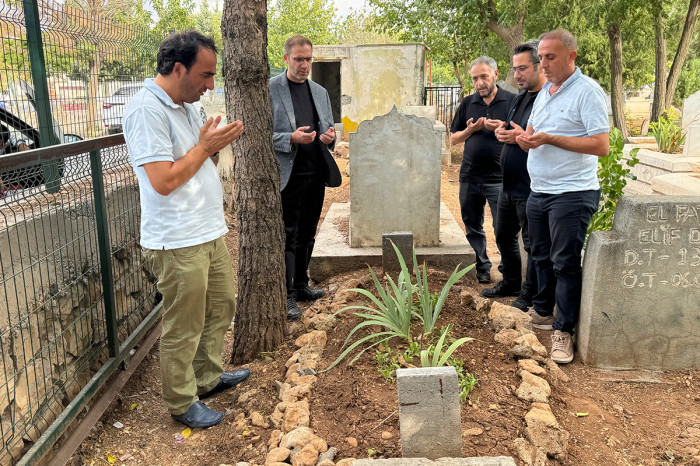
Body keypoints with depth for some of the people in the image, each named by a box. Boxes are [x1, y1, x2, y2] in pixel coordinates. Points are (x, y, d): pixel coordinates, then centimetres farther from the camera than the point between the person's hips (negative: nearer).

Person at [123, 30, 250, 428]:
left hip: (210, 232, 10)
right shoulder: (147, 109, -18)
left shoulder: (187, 106, 13)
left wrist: (217, 144, 1)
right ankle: (182, 402, 23)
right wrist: (205, 145, -15)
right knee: (184, 328, 4)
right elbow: (163, 180, -24)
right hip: (178, 243, -10)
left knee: (222, 307, 20)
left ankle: (208, 377, 39)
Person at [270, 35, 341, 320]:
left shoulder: (320, 92, 15)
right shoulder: (269, 90, -4)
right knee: (287, 237, -3)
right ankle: (286, 295, 5)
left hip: (316, 174, 6)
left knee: (307, 235, 14)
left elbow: (328, 130, 20)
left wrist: (330, 137, -4)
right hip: (288, 176, -6)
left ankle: (301, 285, 27)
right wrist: (291, 139, -21)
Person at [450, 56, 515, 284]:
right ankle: (482, 268, 26)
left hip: (499, 178, -4)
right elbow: (454, 138, 14)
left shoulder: (512, 101, 0)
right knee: (473, 228, 12)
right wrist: (471, 129, -5)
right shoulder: (467, 103, 11)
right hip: (469, 177, 4)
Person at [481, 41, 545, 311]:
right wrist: (503, 131, 3)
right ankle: (510, 283, 38)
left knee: (533, 243, 5)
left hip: (531, 189, -10)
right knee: (504, 236, 21)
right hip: (509, 185, 10)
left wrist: (523, 137, -24)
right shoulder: (521, 97, 14)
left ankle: (530, 294, 21)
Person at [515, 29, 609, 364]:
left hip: (572, 194, -8)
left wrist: (550, 139, -21)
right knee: (541, 256, 16)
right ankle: (542, 312, 32)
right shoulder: (544, 93, 15)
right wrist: (525, 139, -4)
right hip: (539, 191, 8)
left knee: (565, 263, -4)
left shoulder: (587, 91, -10)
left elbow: (601, 145, -18)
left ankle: (563, 330, 5)